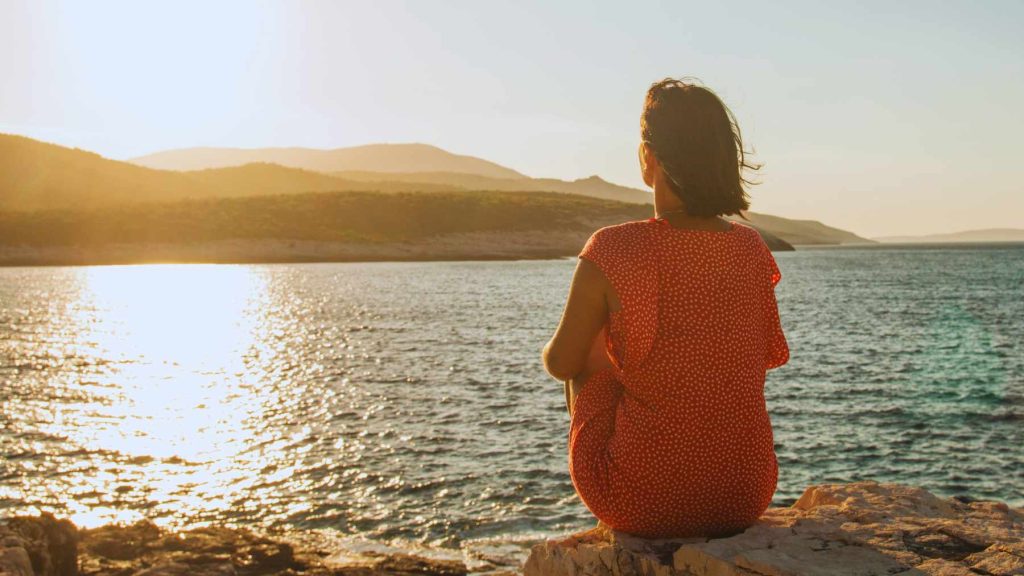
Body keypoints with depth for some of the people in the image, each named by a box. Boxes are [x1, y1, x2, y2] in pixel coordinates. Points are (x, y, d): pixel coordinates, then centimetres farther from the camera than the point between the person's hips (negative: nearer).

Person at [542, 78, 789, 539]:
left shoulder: (610, 253, -17)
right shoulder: (751, 249, -3)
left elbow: (561, 363, -3)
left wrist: (558, 350, 22)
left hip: (642, 505, -4)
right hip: (746, 499, 4)